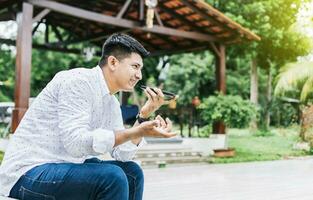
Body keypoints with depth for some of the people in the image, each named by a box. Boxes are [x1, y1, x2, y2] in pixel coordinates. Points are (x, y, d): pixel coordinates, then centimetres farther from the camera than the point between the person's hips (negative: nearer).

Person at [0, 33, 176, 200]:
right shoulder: (78, 80, -17)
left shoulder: (112, 103, 9)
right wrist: (137, 132, -31)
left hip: (65, 167, 9)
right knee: (112, 177, -26)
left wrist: (144, 116, -4)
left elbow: (122, 154, 5)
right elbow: (76, 143, -29)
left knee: (132, 172, 7)